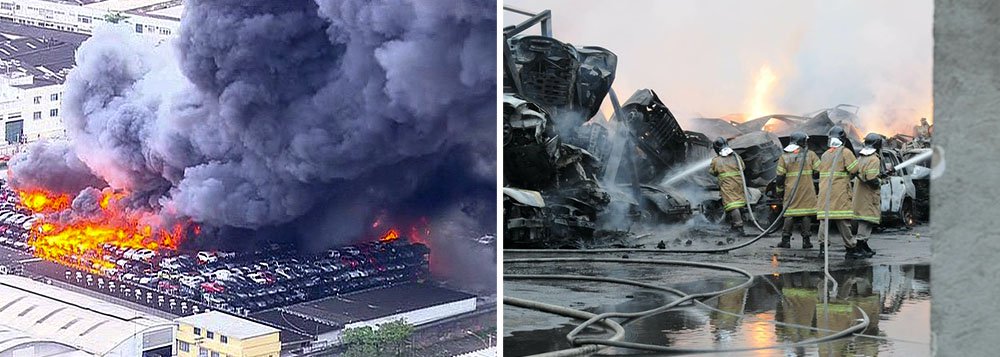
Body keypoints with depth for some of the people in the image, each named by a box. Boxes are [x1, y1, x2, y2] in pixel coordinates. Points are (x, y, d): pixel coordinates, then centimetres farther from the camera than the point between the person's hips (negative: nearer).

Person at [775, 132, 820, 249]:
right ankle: (806, 240, 4)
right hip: (807, 191, 0)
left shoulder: (784, 157, 1)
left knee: (790, 215, 4)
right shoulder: (810, 155, 0)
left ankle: (786, 240, 3)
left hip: (791, 191, 0)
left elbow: (780, 177, 1)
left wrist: (780, 189, 15)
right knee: (806, 215, 4)